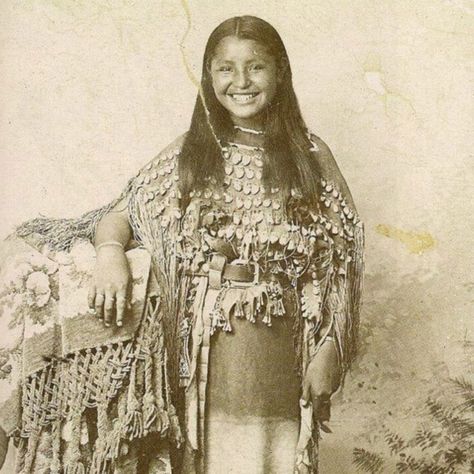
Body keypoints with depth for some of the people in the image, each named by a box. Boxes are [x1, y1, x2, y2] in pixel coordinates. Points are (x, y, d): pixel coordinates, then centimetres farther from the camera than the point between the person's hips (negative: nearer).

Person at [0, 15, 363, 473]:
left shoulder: (309, 154, 3)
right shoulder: (186, 153, 5)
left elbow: (338, 257, 2)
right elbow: (119, 215, 6)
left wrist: (328, 349, -3)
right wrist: (110, 250, -16)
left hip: (276, 353, 0)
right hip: (197, 350, 1)